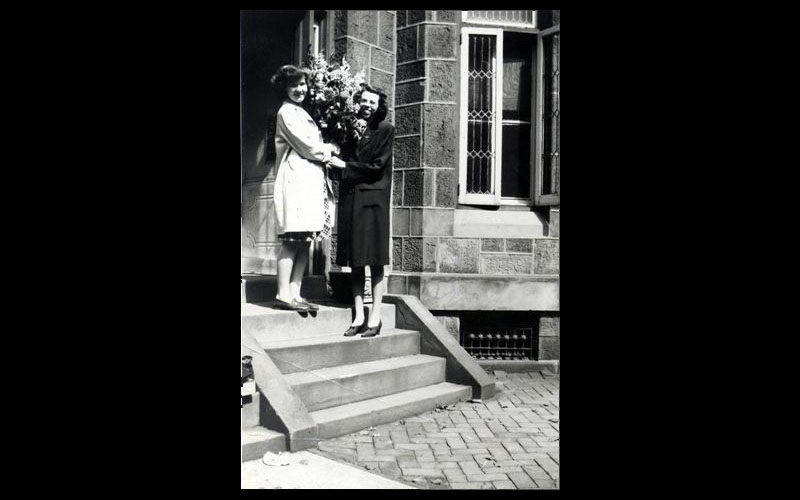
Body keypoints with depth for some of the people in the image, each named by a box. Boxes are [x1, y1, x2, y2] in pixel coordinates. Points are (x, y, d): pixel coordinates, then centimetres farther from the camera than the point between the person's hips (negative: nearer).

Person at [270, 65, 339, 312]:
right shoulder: (287, 112, -3)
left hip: (312, 180, 9)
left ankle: (294, 293, 7)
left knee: (305, 240, 5)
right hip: (297, 179, -9)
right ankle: (283, 295, -8)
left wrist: (326, 151, 4)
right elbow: (308, 147, -10)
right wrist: (331, 149, 5)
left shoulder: (301, 113, 26)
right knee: (292, 240, -10)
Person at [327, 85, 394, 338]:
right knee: (355, 262, 5)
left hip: (373, 200, -6)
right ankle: (359, 317, 11)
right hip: (351, 200, 6)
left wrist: (344, 165, -4)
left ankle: (375, 317, 3)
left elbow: (377, 166, -7)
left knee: (375, 261, -3)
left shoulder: (385, 130, 0)